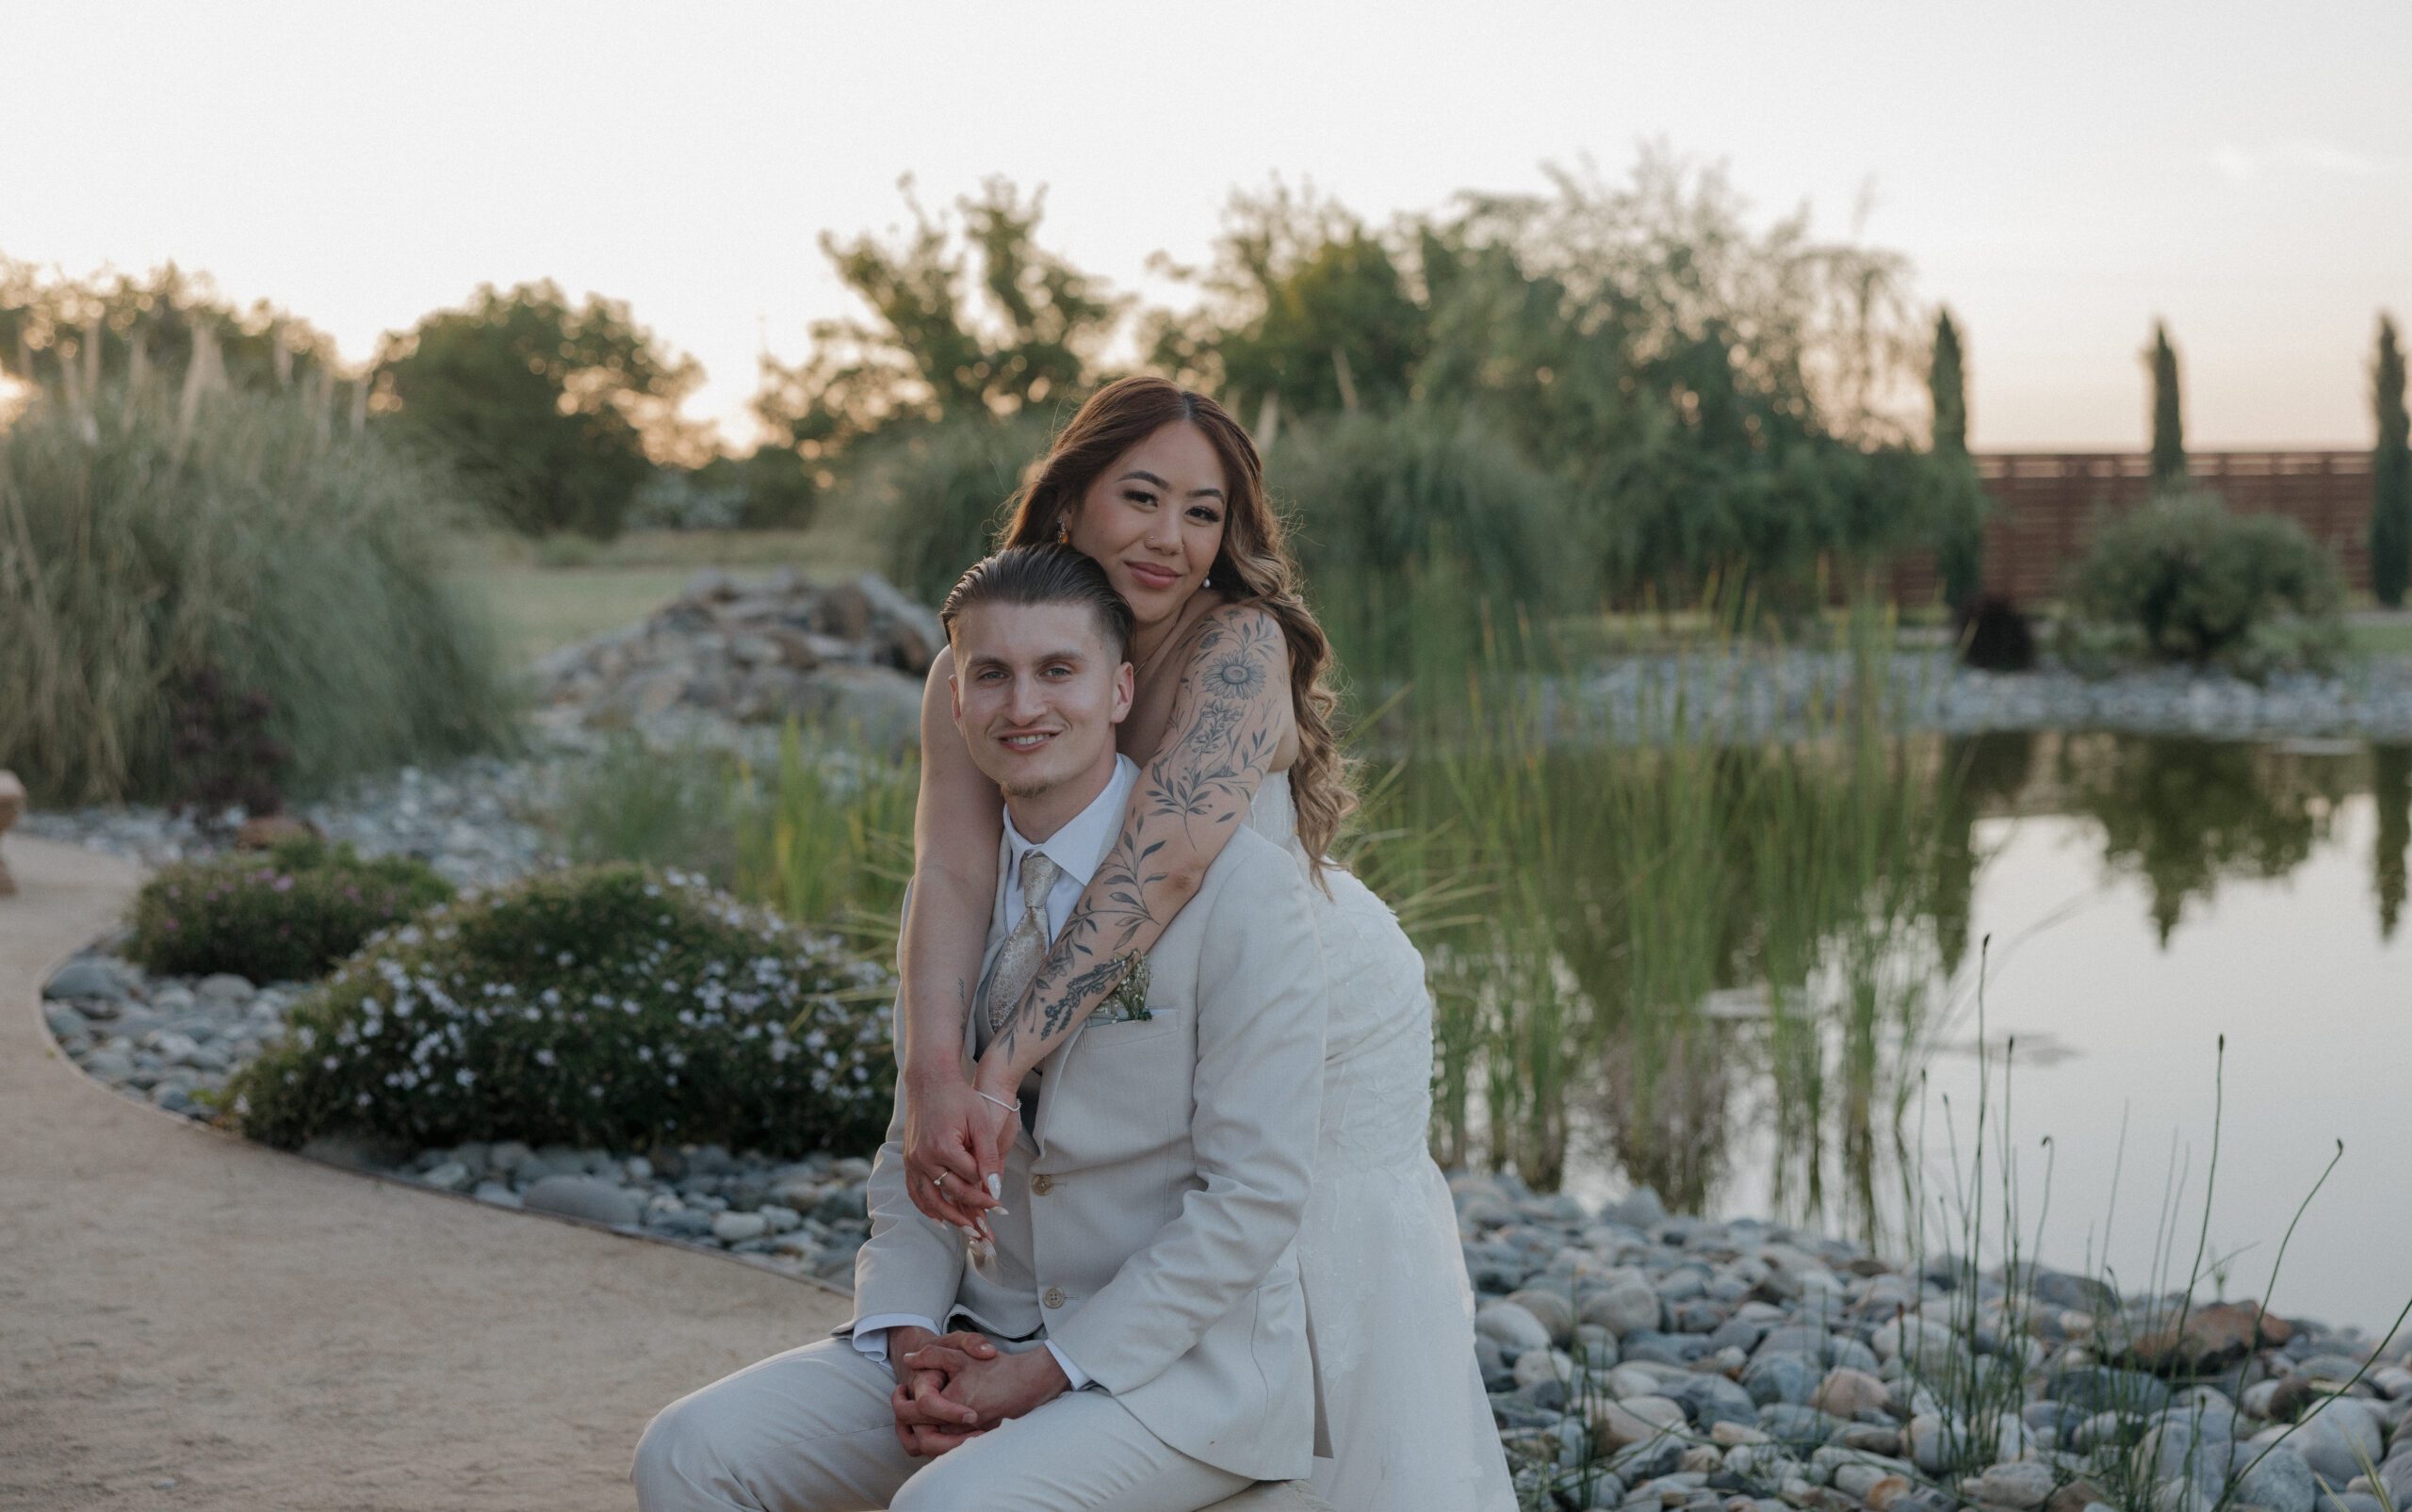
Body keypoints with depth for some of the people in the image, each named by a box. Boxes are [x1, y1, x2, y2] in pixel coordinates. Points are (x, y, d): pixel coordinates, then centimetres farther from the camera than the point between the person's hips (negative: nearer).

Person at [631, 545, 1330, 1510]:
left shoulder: (1241, 889, -12)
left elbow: (1254, 1194, -15)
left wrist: (1051, 1371, -17)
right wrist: (907, 1336, -4)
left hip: (1182, 1367, -6)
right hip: (985, 1340, 6)